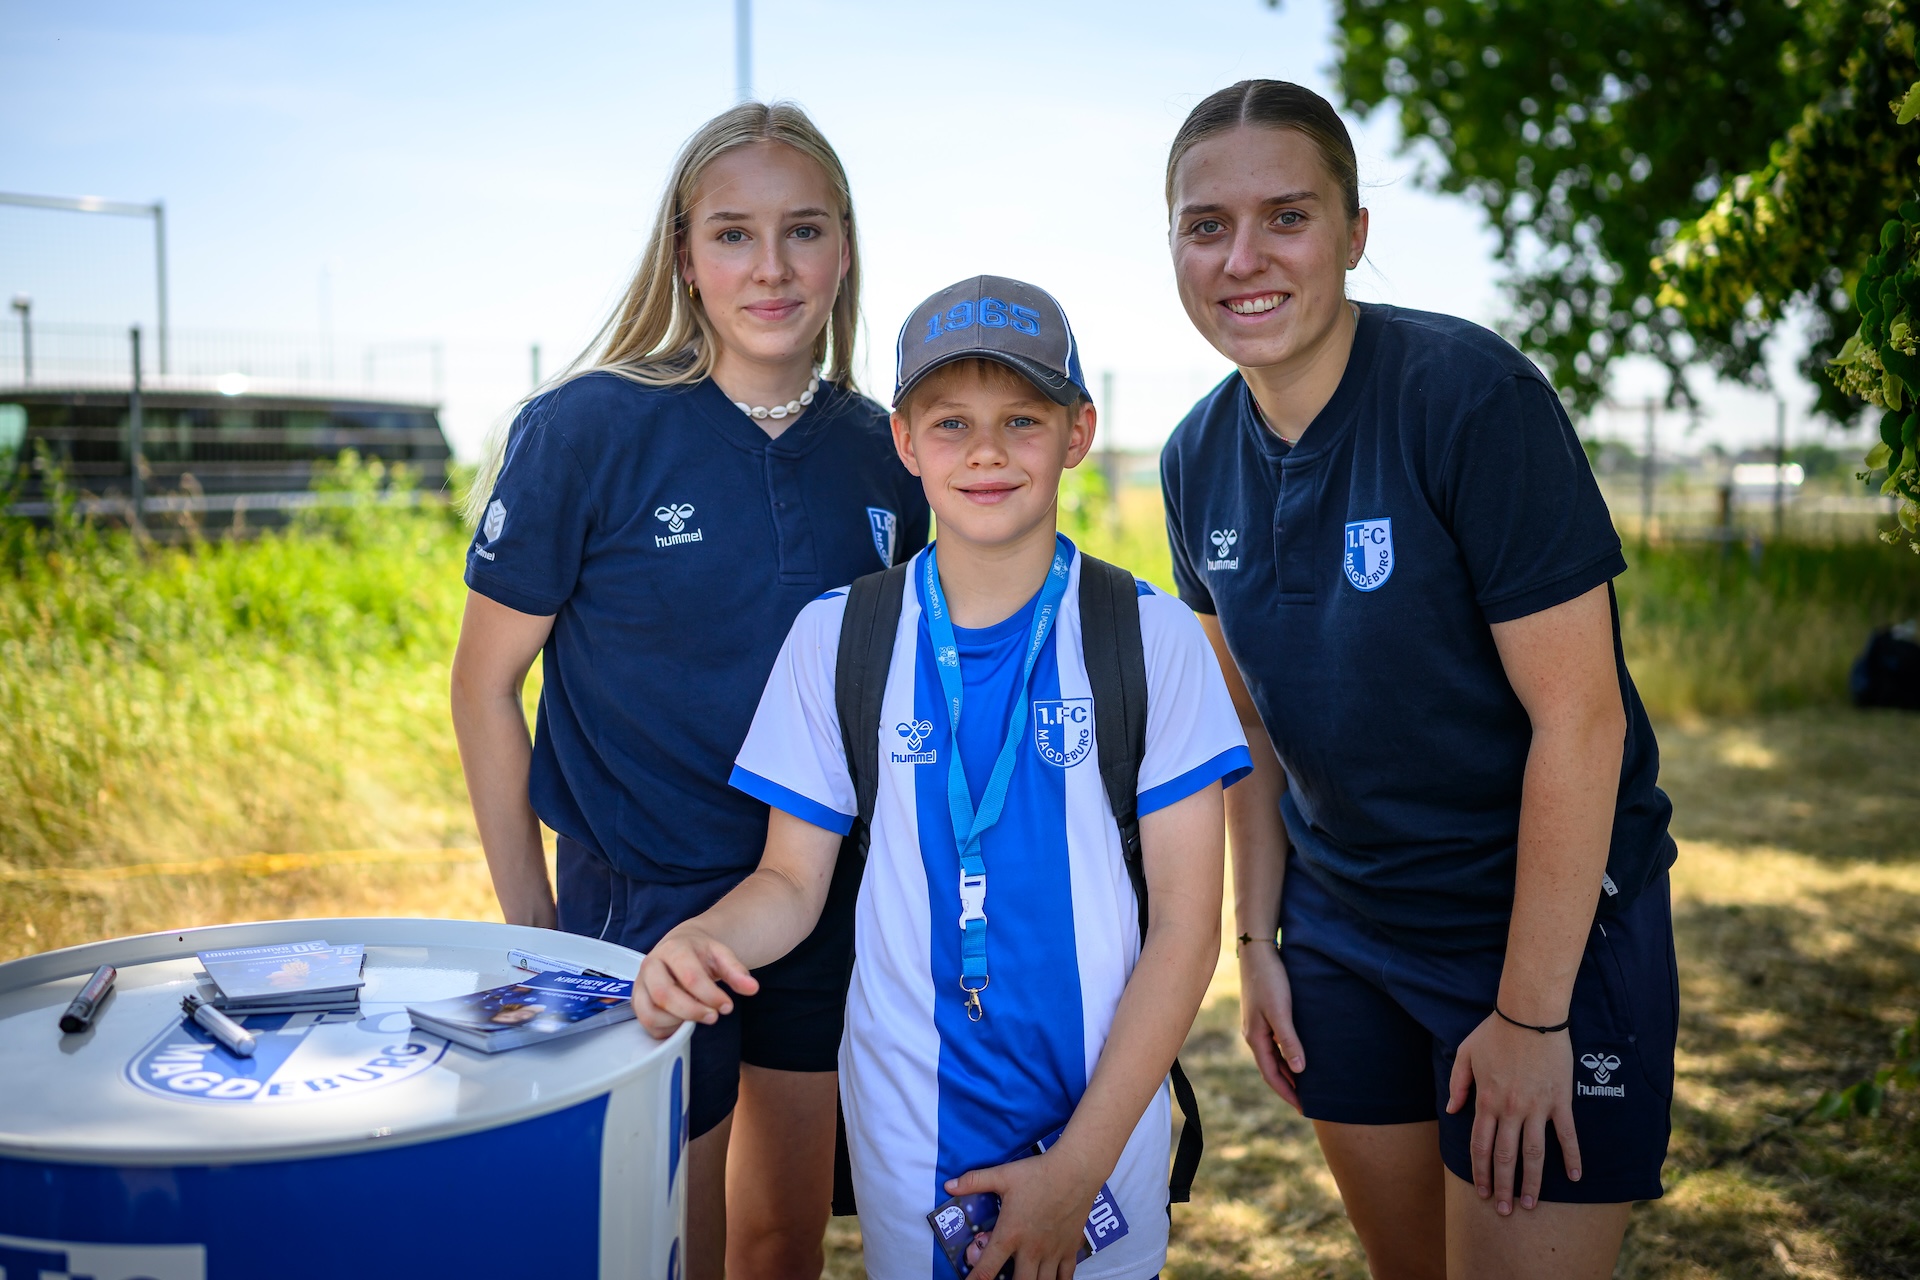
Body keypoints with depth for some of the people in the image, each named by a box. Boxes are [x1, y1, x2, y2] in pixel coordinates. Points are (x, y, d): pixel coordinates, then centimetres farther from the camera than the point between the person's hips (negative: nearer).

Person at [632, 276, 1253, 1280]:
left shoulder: (1154, 639, -7)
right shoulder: (835, 639, -2)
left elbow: (1185, 925, -7)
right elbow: (793, 880, 3)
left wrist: (1078, 1169, -11)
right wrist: (696, 940, -19)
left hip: (1102, 1118, 0)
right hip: (910, 1137, 1)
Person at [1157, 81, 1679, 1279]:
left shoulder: (1471, 395, -21)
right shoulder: (1201, 458, -1)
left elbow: (1578, 716, -21)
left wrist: (1531, 1015, -18)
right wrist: (1257, 941, 7)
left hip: (1548, 923, -5)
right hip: (1341, 930, 6)